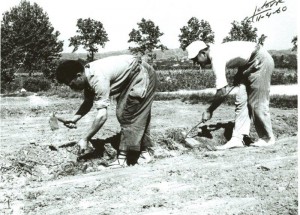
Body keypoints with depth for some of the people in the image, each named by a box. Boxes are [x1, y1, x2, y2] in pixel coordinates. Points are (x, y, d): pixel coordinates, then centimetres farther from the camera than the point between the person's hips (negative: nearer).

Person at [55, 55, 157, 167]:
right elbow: (88, 102, 8)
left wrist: (85, 139, -30)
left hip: (141, 76, -9)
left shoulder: (98, 79, -33)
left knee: (128, 116, -11)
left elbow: (102, 115, -35)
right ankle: (145, 151, 27)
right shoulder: (88, 75, -6)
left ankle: (122, 158, -6)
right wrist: (74, 119, -7)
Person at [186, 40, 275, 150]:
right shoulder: (215, 51, 4)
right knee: (241, 100, 1)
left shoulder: (216, 58, -23)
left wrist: (209, 111, -14)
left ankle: (267, 138, 11)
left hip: (261, 61, -10)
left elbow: (222, 92, -25)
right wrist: (238, 75, 5)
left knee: (257, 103, -4)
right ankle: (237, 138, -2)